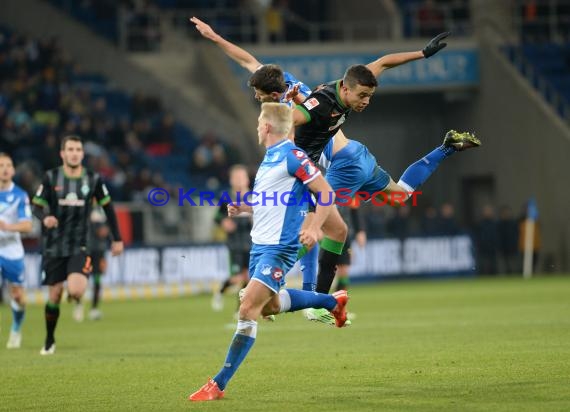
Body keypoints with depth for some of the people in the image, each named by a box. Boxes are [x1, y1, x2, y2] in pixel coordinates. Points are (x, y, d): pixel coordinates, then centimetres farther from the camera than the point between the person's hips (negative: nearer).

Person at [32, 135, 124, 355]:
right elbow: (37, 206, -1)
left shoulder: (93, 179, -2)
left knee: (75, 290, -22)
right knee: (54, 295, 4)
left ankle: (77, 301, 18)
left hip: (79, 246, -1)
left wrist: (117, 239, 9)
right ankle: (49, 341, 26)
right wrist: (45, 217, -24)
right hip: (53, 246, 1)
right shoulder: (51, 177, -4)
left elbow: (108, 207, 8)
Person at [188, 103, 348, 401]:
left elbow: (326, 193, -16)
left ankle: (219, 385, -16)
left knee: (248, 309, -15)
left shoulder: (292, 156, -14)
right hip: (260, 244, 11)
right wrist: (243, 208, 10)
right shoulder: (269, 158, 14)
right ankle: (333, 301, 40)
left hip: (278, 247, -11)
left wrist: (314, 229, -28)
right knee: (268, 306, 23)